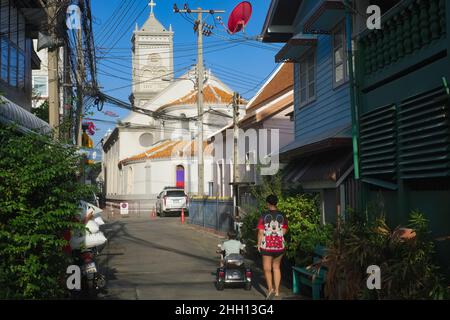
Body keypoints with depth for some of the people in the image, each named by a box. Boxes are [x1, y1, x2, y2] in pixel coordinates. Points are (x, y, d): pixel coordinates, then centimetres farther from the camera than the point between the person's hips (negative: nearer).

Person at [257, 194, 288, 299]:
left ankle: (270, 288, -7)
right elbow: (284, 231, 2)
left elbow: (260, 231, -9)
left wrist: (259, 243, 1)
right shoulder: (282, 215, 0)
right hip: (280, 244, 3)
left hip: (267, 244, -3)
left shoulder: (264, 215, -8)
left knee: (267, 268, 7)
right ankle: (277, 290, 16)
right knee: (276, 267, 16)